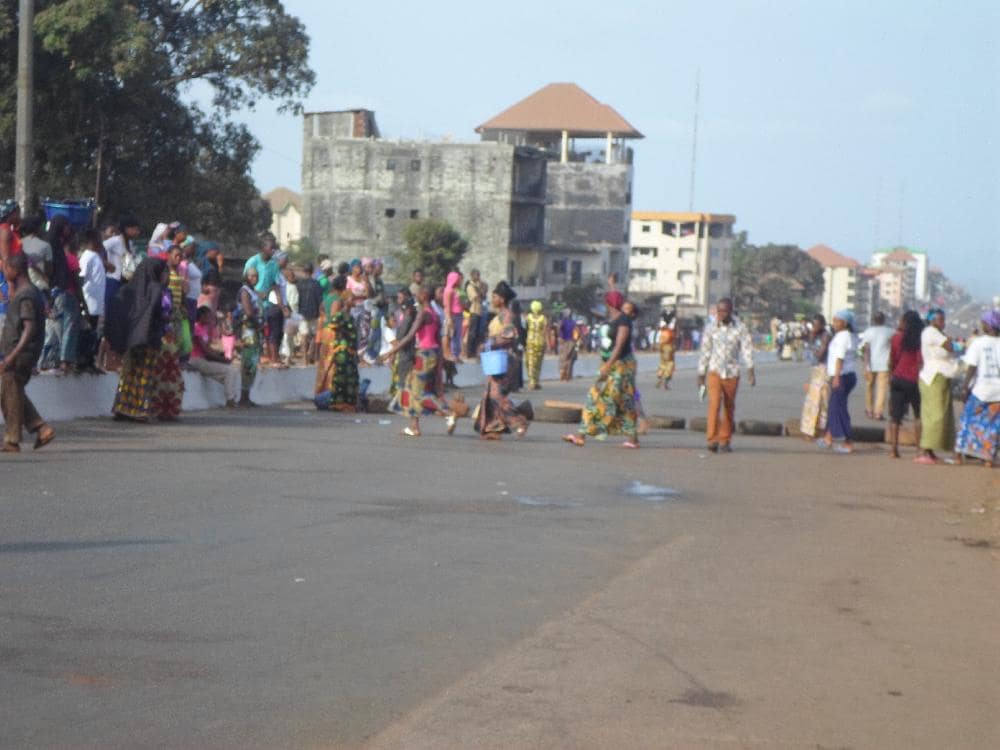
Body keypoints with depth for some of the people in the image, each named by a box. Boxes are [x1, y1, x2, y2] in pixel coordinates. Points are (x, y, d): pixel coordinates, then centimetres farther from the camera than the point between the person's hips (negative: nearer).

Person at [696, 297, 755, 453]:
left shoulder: (740, 328, -4)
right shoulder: (710, 328, 0)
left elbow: (747, 348, -9)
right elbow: (705, 351, 8)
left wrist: (750, 369, -21)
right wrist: (701, 374, 11)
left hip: (732, 373, 1)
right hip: (714, 371, -1)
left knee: (729, 408, 7)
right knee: (714, 404, -16)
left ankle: (725, 441, 19)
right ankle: (712, 440, -18)